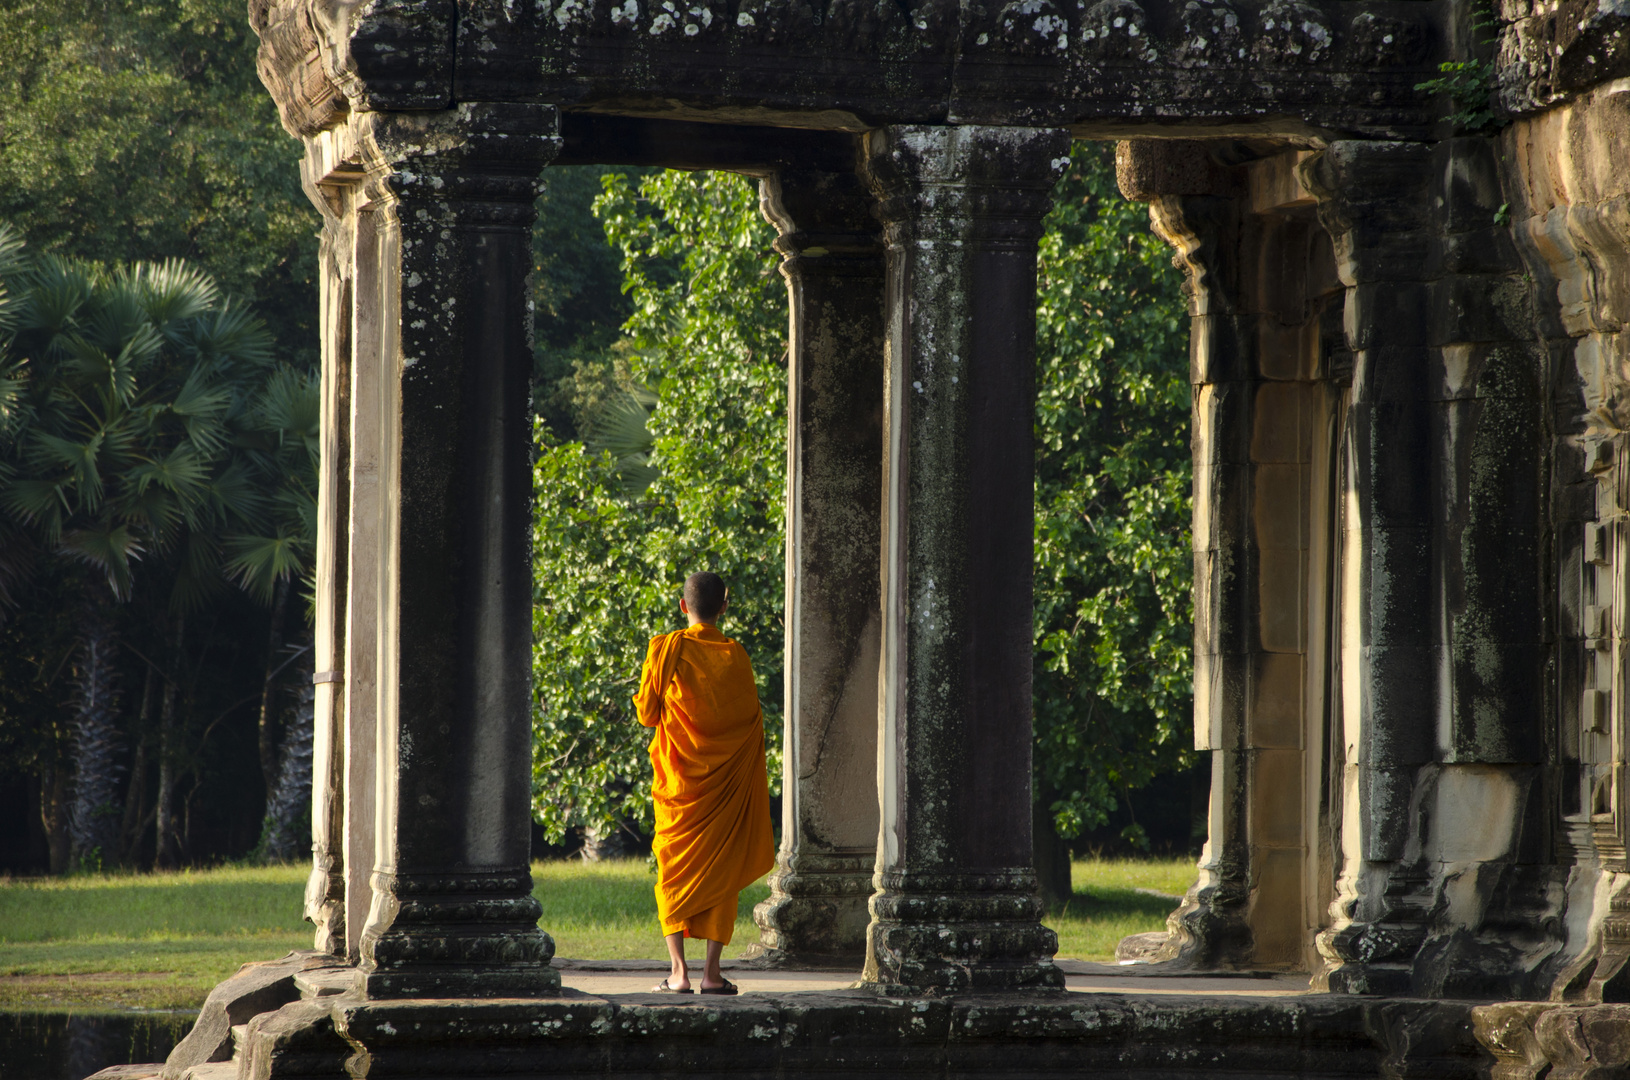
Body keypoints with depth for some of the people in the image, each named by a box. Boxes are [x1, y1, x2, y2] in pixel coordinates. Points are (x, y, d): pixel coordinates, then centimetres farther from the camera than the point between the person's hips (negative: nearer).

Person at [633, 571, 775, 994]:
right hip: (726, 782, 1)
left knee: (674, 873, 4)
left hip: (678, 781, -1)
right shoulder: (735, 655, -3)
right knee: (720, 870, 7)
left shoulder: (666, 649, -6)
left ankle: (678, 971, -8)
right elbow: (751, 717, 1)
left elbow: (647, 713, 0)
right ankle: (712, 971, 2)